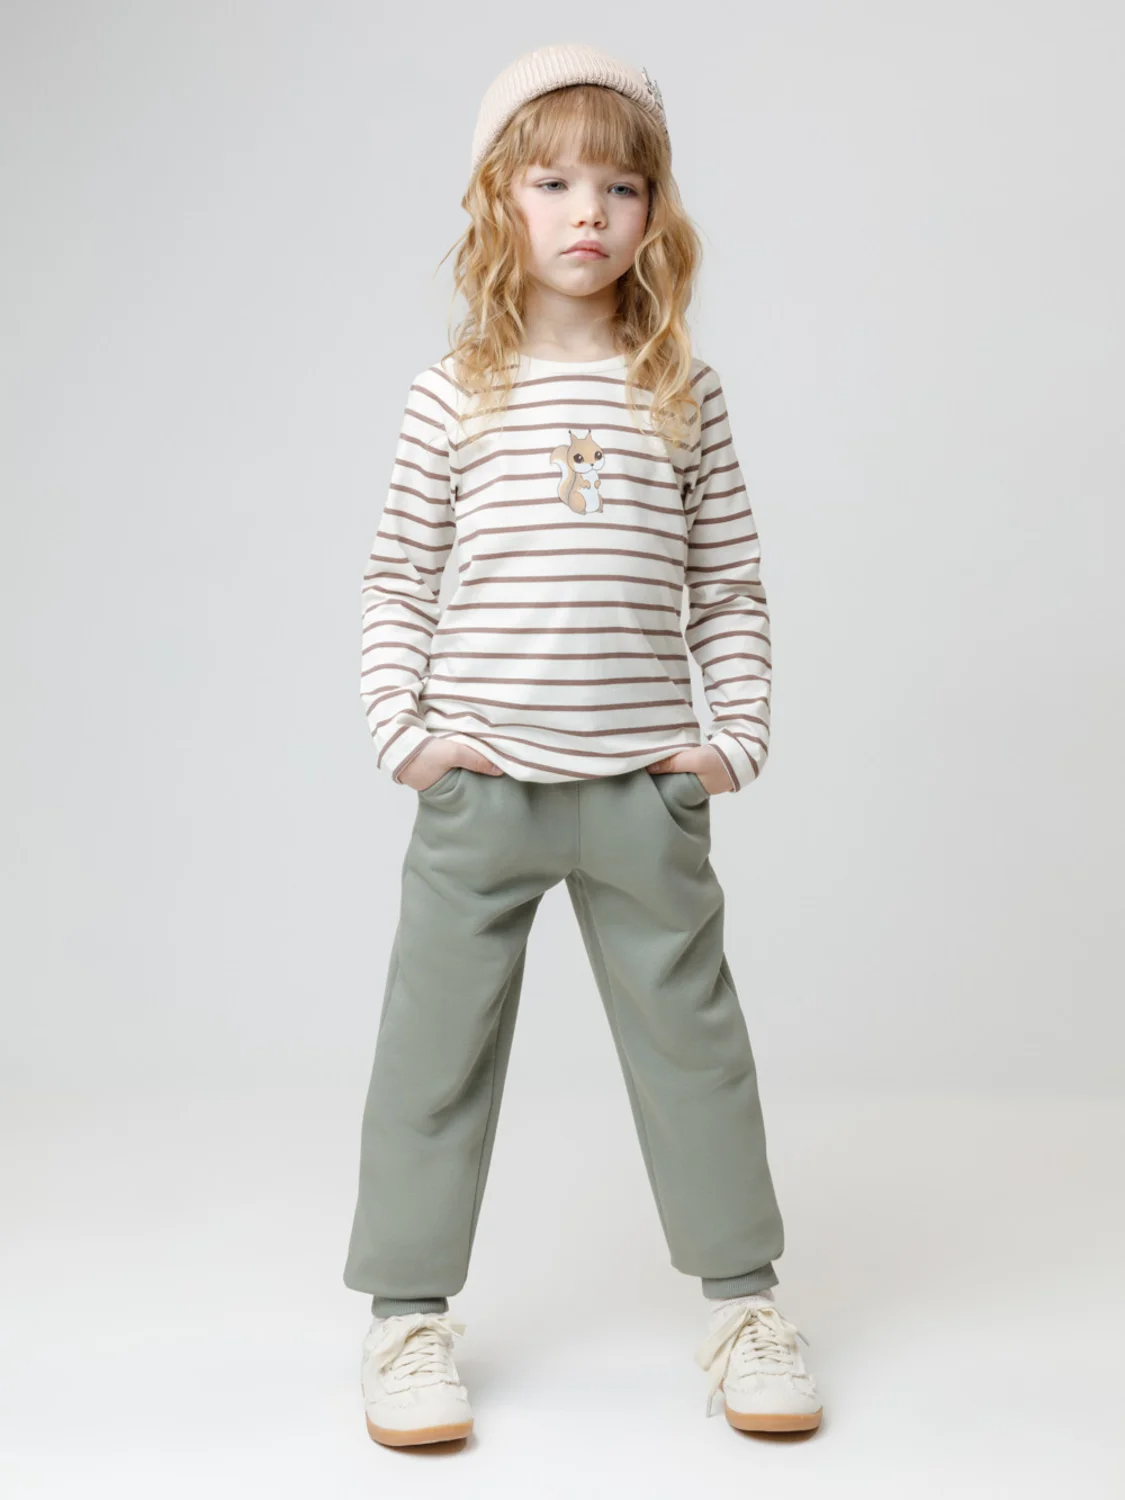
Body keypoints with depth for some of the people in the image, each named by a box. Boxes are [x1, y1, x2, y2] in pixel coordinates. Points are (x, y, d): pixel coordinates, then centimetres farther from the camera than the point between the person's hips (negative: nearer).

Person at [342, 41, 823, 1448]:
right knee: (436, 1041, 6)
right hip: (480, 781, 0)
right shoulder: (455, 393, 1)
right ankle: (408, 1308, 21)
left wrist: (739, 735, 0)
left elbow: (728, 580, 7)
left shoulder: (683, 392, 4)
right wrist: (401, 730, -4)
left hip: (644, 785, 1)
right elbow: (396, 577, 4)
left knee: (692, 1032, 9)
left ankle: (742, 1297, 24)